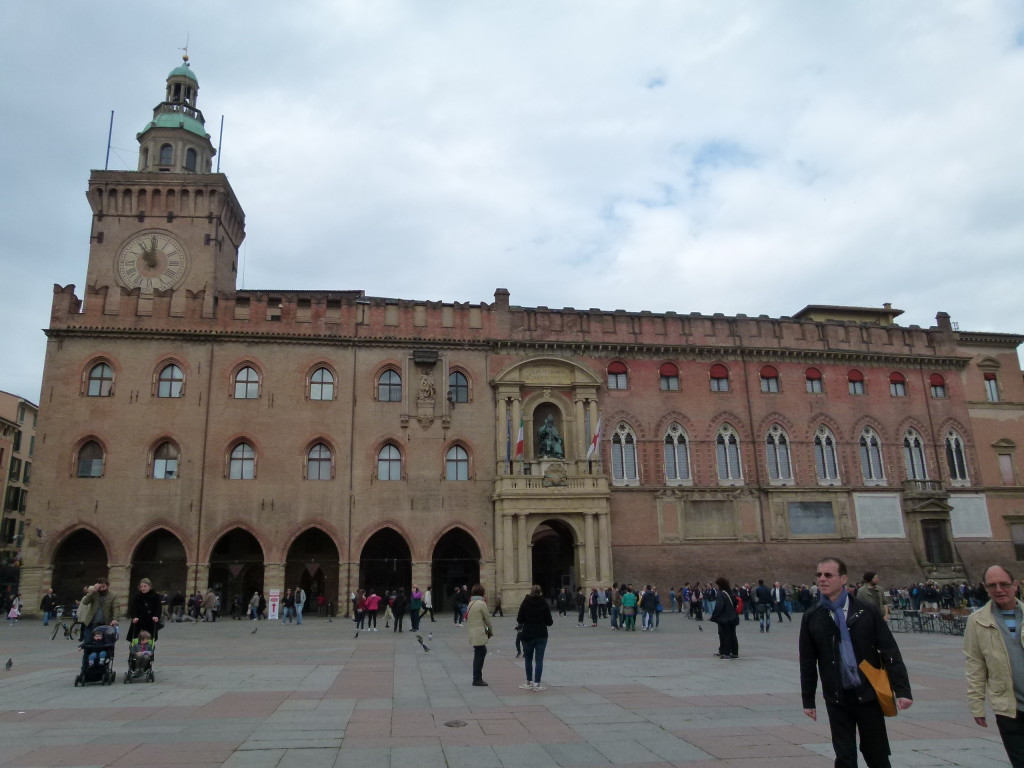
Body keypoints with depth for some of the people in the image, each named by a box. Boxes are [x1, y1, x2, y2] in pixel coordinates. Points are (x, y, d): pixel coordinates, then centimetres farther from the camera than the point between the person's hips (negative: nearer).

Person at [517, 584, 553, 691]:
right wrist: (551, 621, 18)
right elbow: (549, 622, -4)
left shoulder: (525, 603, -6)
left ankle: (529, 683, 14)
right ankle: (537, 684, 2)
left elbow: (519, 620, -4)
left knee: (528, 659, 12)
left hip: (528, 635, 0)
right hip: (541, 635, 0)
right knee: (539, 660, 4)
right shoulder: (544, 604, -5)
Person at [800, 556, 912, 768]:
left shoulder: (866, 612, -4)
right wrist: (808, 700, 7)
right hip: (837, 698, 1)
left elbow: (890, 652, -3)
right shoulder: (812, 618, -1)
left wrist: (902, 690, -10)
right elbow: (807, 663, 4)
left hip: (868, 695, -1)